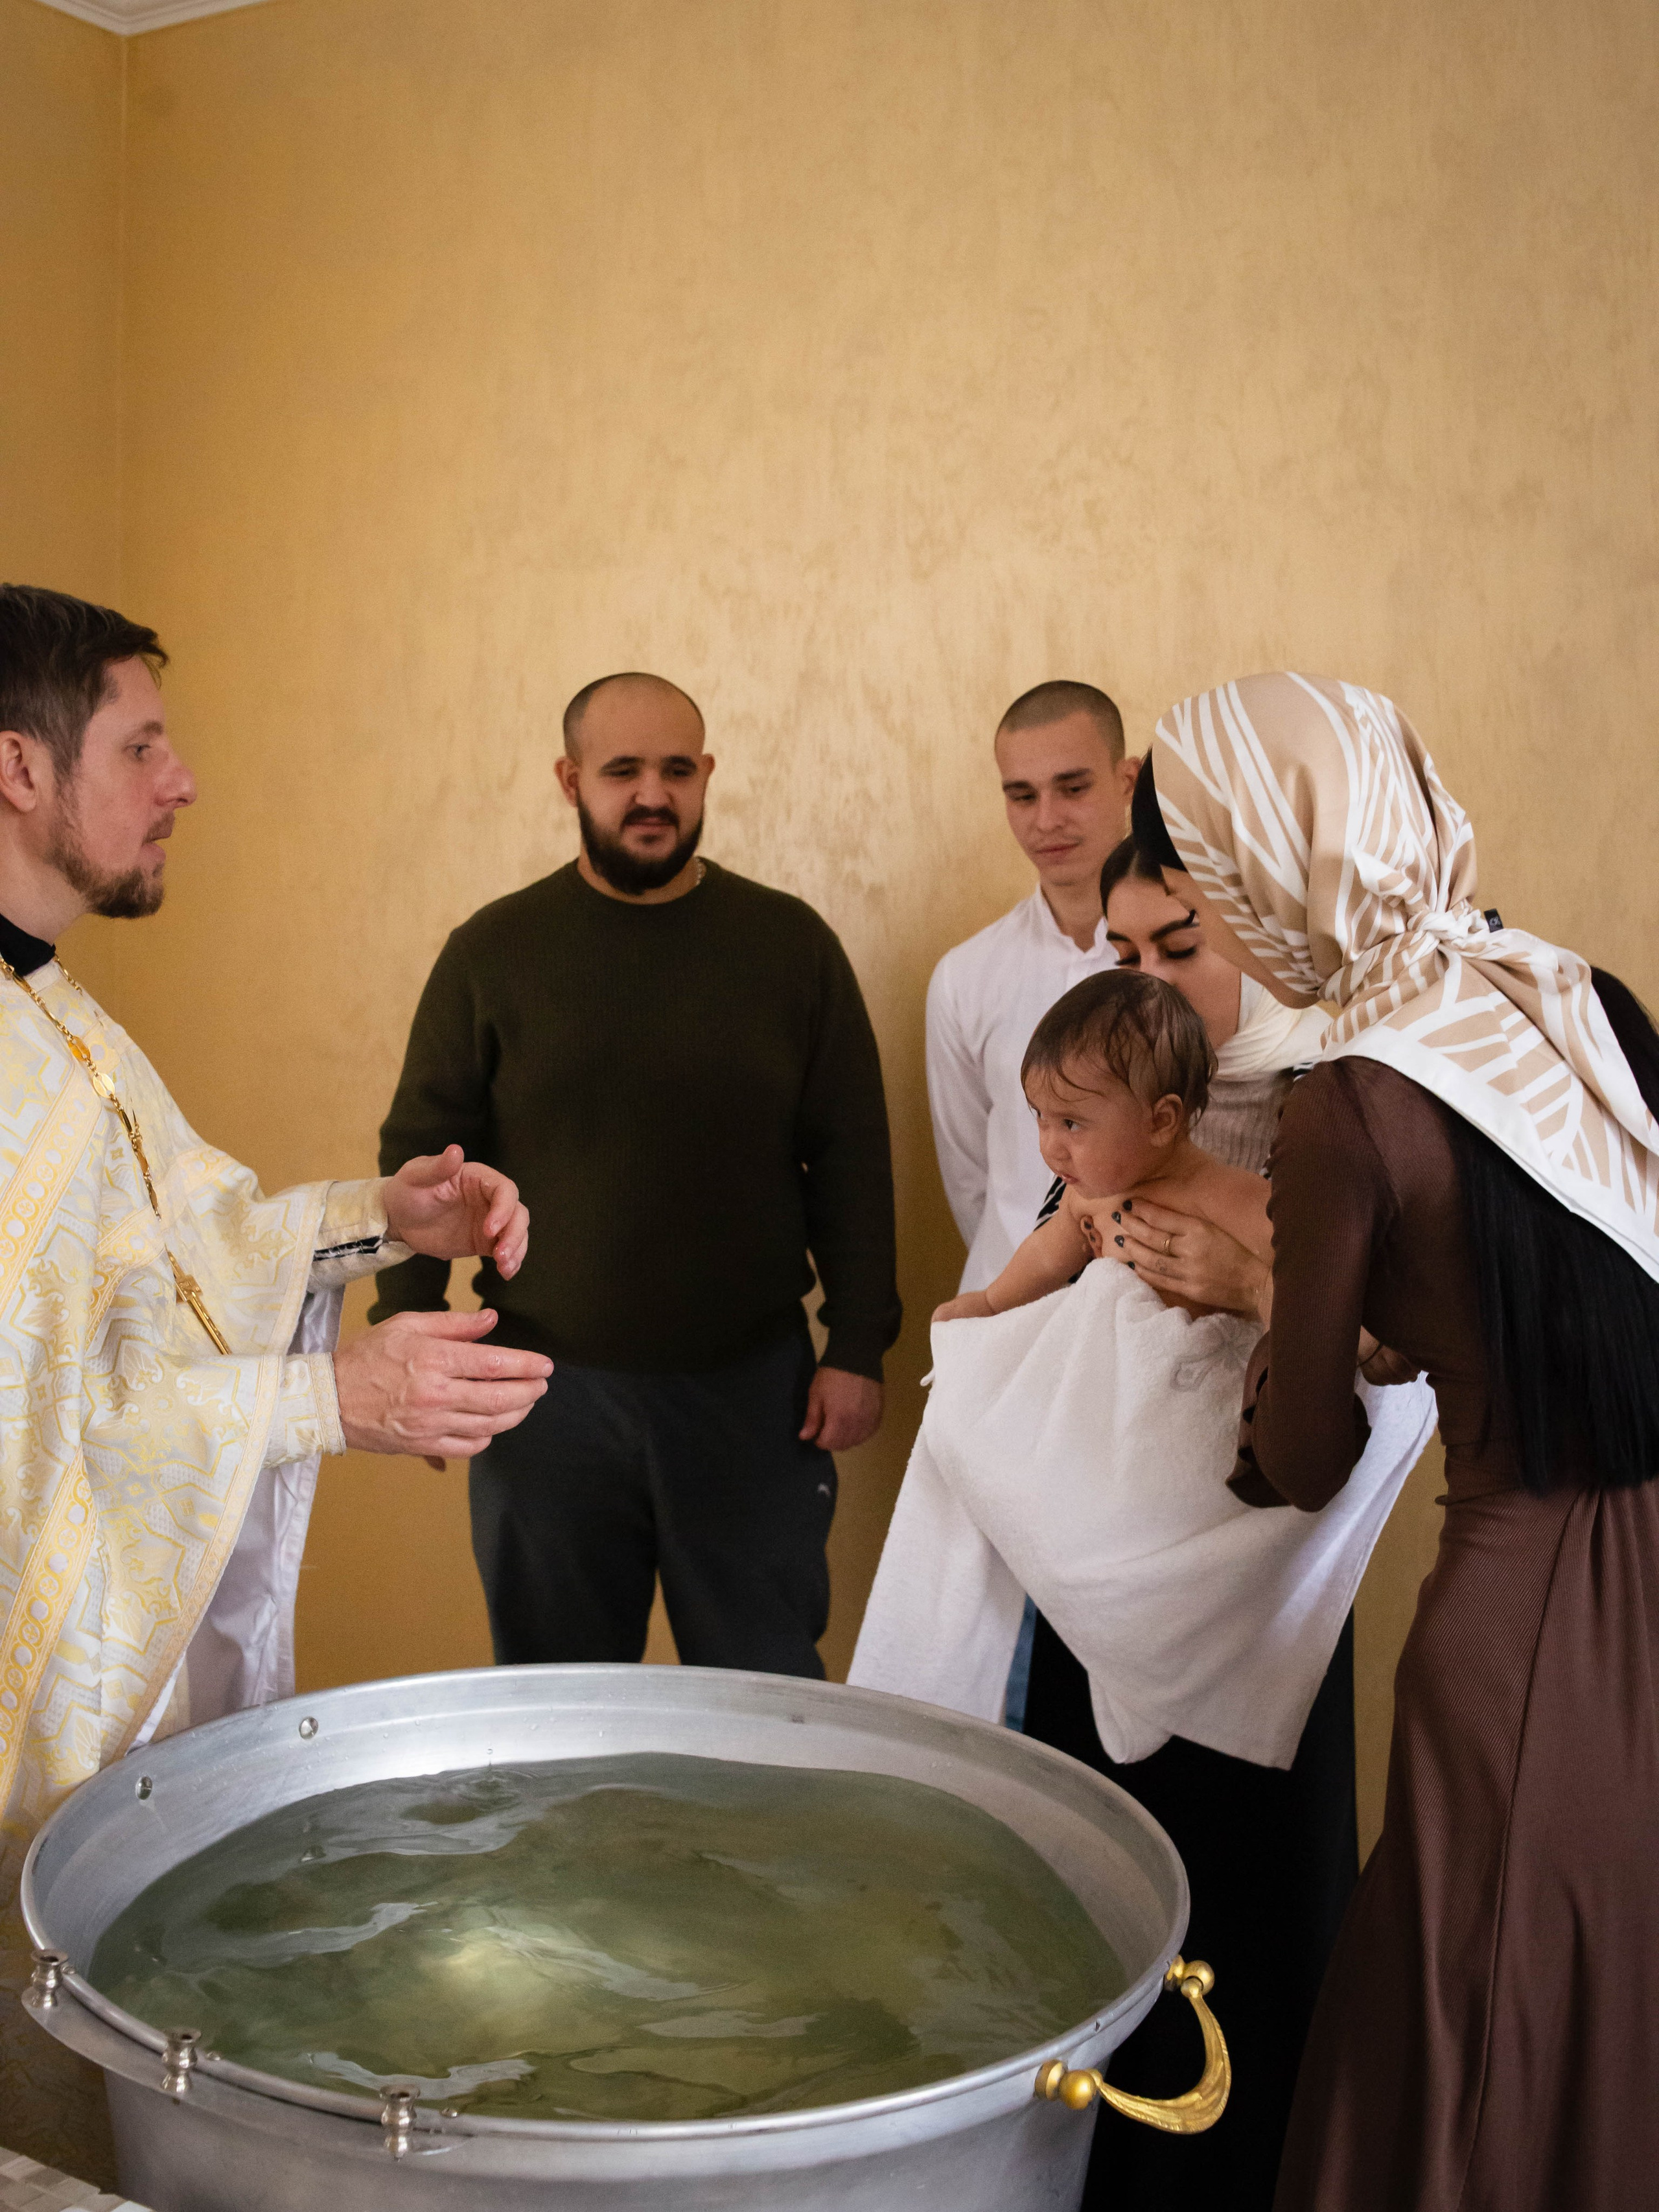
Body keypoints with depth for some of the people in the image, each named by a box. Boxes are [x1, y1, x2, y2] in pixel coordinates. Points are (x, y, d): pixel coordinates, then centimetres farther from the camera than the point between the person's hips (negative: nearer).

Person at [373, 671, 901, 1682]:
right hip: (549, 1394, 0)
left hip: (752, 1390, 0)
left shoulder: (791, 943, 2)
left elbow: (851, 1160, 4)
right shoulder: (493, 951, 1)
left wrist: (858, 1347, 0)